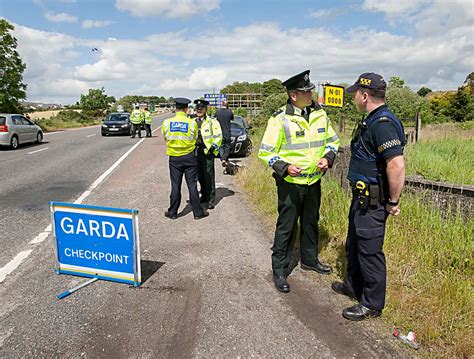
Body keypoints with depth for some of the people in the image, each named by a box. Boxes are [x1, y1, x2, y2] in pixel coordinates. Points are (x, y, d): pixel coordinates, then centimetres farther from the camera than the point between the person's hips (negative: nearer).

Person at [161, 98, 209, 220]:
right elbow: (195, 139, 2)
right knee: (192, 185, 5)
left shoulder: (166, 122, -4)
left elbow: (165, 138, 9)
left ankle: (173, 212, 18)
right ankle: (198, 212, 12)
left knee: (175, 186, 9)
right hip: (189, 157, -1)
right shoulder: (192, 123, -9)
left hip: (174, 158, 1)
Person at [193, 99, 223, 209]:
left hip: (207, 153, -5)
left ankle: (211, 198, 3)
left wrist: (213, 147, -12)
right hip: (196, 153, 5)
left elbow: (218, 136, -3)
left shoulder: (212, 122, -1)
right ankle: (204, 196, 26)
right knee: (200, 176, 12)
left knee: (209, 176, -5)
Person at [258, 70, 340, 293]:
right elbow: (266, 152, -11)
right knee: (286, 227, 2)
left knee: (311, 222, 20)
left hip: (314, 181, 6)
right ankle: (279, 270, 16)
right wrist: (285, 167, -25)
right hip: (290, 183, -5)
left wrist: (327, 158, -5)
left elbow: (332, 141, 14)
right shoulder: (279, 119, -14)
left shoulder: (320, 114, 3)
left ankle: (309, 259, 40)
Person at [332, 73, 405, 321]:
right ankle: (353, 286, 42)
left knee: (369, 252, 3)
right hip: (361, 198, 10)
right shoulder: (372, 121, 11)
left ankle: (372, 305, 20)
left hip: (373, 203, -10)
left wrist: (393, 202, -21)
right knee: (353, 245, 23)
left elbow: (397, 166, -29)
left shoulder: (383, 124, -22)